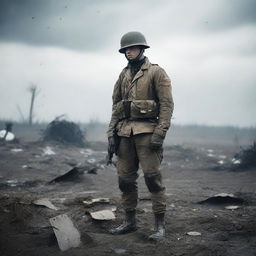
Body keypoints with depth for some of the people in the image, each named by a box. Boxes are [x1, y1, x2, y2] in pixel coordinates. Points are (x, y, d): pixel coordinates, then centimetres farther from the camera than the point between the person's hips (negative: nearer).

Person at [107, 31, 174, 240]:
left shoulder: (156, 72, -2)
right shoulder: (123, 75, 16)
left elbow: (167, 104, -8)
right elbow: (115, 105, 16)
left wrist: (160, 133, -17)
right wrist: (111, 134, 7)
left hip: (147, 132, -6)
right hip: (125, 133, 6)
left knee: (153, 178, -7)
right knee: (125, 178, 6)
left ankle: (160, 225, 1)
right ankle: (130, 221, 18)